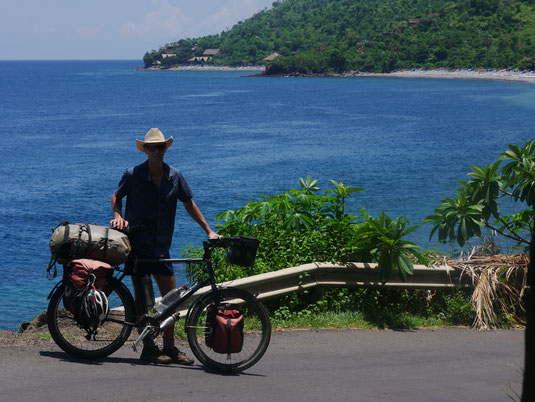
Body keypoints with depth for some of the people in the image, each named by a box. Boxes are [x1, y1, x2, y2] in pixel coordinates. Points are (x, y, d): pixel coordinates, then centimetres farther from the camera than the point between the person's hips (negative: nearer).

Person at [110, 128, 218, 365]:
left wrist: (208, 231, 7)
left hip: (161, 248, 4)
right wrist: (118, 216, -12)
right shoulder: (133, 175, -7)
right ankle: (148, 349, 7)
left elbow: (189, 204, 10)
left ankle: (170, 348, 14)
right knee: (142, 298, 0)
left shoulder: (175, 176, 3)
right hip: (137, 245, -4)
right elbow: (116, 196, 8)